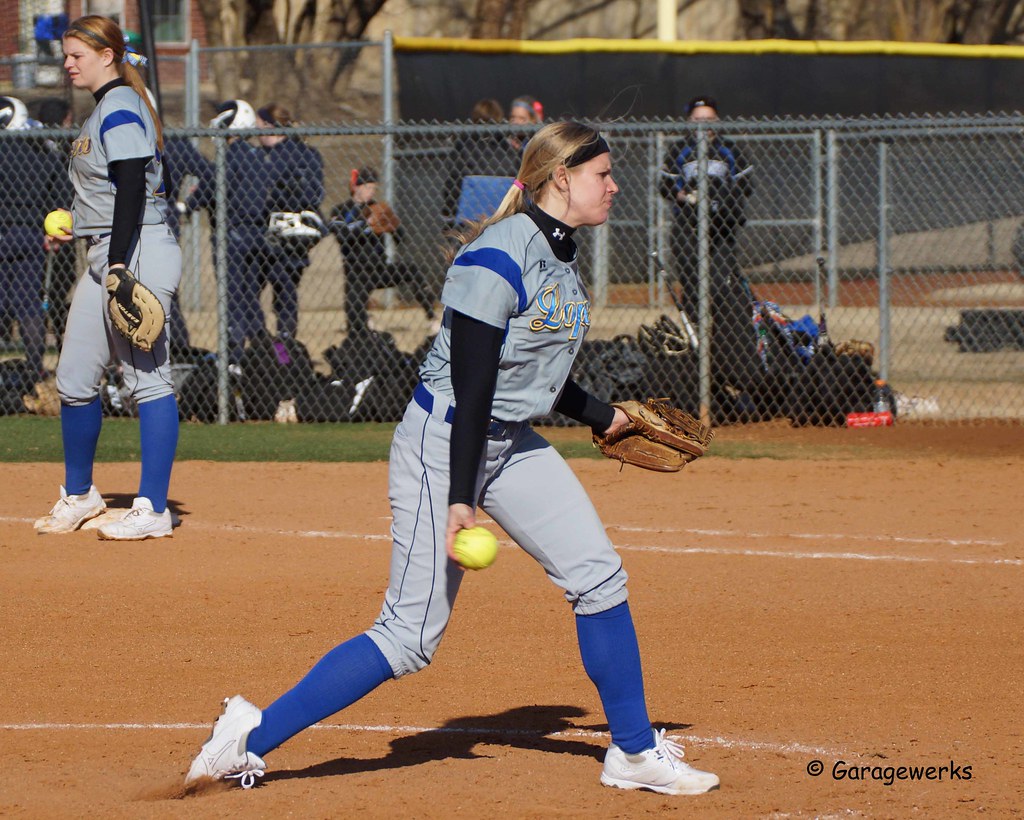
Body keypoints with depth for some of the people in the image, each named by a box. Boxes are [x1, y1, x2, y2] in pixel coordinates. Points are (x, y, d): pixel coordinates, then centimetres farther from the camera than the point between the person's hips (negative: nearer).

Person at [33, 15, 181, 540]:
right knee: (74, 379, 13)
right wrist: (76, 229, 30)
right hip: (107, 256, 11)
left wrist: (119, 264, -25)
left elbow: (133, 189, -21)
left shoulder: (120, 109, -13)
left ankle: (153, 510, -9)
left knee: (147, 376, -9)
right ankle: (78, 496, 26)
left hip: (138, 254, -11)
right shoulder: (106, 108, 19)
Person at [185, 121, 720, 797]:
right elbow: (472, 387, -24)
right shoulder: (496, 260, -21)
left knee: (599, 576, 3)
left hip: (514, 446, 9)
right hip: (443, 443, -9)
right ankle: (254, 736, -2)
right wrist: (460, 498, -26)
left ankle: (634, 752, 16)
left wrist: (603, 416, 30)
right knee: (411, 635, -9)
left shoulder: (563, 256, 9)